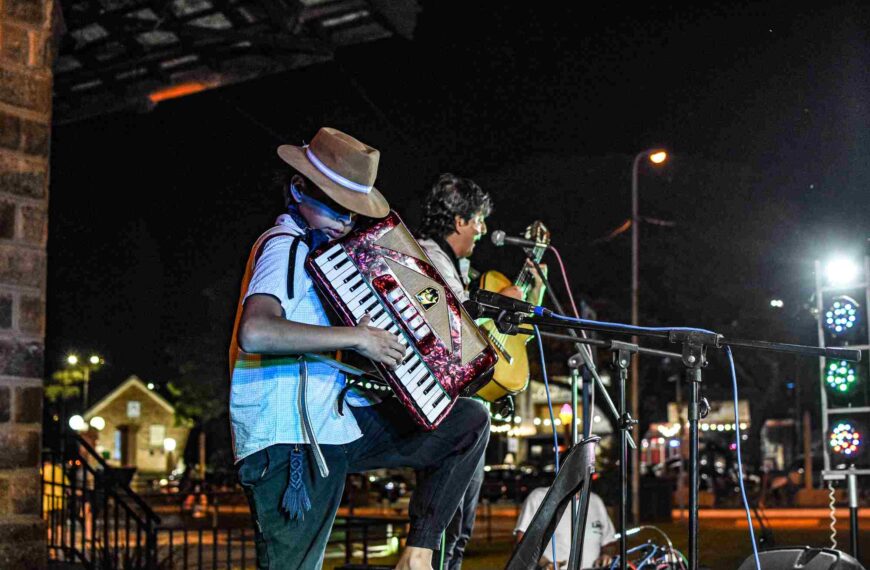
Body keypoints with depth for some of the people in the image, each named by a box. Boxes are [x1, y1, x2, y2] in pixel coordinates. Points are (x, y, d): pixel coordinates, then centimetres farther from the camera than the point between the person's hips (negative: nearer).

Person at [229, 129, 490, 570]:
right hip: (294, 438, -9)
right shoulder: (284, 246, -11)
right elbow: (254, 332, -29)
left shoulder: (319, 249, 19)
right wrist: (356, 337, -24)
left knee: (471, 421, 7)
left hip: (341, 419, 9)